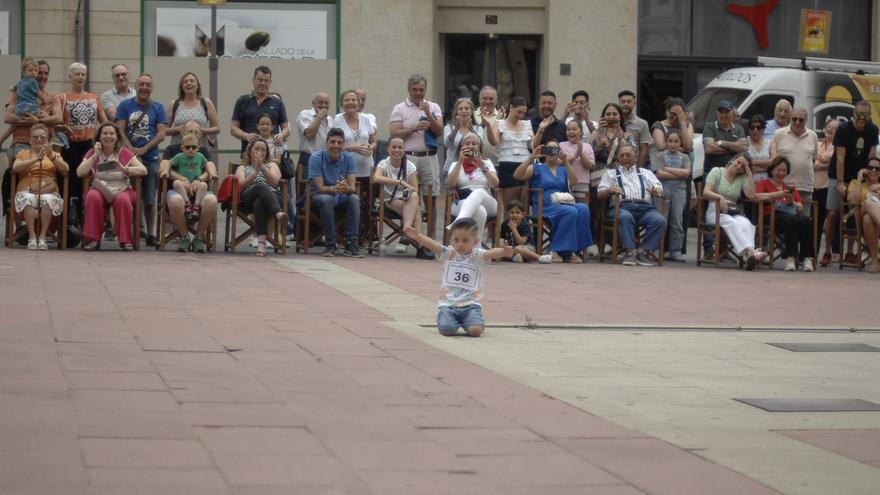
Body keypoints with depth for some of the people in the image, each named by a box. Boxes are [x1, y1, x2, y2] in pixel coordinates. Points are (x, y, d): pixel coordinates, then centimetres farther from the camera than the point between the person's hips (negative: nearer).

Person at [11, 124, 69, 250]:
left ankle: (42, 236, -34)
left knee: (48, 200, -35)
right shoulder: (23, 153, 20)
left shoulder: (54, 154, 23)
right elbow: (15, 168, -1)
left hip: (49, 192, 1)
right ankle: (32, 237, -36)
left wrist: (52, 157, -12)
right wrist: (36, 159, -12)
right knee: (28, 199, -36)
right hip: (27, 191, 0)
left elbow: (65, 169, 5)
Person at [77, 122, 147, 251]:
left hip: (121, 190, -1)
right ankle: (93, 239, -26)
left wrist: (124, 169, -20)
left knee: (122, 200, -35)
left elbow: (144, 170, -4)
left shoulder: (124, 153, 7)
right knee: (93, 198, -33)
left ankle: (126, 240, -24)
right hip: (100, 190, 1)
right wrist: (95, 156, -8)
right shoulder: (92, 153, 11)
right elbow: (79, 172, -4)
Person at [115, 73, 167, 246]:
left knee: (149, 199, 4)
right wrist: (131, 150, -14)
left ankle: (150, 233, 10)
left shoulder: (158, 108, 7)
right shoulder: (125, 106, 7)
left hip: (150, 157, 0)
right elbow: (120, 130, 0)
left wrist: (143, 150, -11)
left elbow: (161, 134, 0)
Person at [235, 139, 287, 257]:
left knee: (259, 203, -40)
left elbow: (274, 182, 6)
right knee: (260, 186, -39)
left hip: (272, 197, 1)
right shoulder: (242, 168, 31)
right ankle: (278, 214, -67)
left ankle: (261, 241, -60)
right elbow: (242, 184, 5)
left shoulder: (271, 165, 31)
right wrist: (256, 171, -7)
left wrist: (262, 167, -6)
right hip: (248, 198, -1)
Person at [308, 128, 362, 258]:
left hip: (341, 197, 3)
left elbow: (352, 187, -15)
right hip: (319, 196, -3)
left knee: (354, 198, -30)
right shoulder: (316, 158, -14)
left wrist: (346, 188, -41)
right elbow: (320, 188, -21)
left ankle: (351, 244, -30)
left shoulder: (349, 158, -6)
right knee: (327, 199, -37)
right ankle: (330, 245, -31)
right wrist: (334, 189, -44)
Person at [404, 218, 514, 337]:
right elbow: (433, 245, -8)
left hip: (471, 304, -1)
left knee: (475, 330, -22)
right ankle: (455, 322, 18)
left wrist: (503, 252, -40)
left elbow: (491, 253, -17)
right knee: (447, 330, -21)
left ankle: (466, 322, 17)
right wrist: (418, 236, -26)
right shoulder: (448, 253, 8)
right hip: (448, 303, 1)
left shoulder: (477, 256, 3)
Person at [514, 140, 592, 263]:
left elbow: (574, 183, 4)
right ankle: (560, 250, -25)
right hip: (546, 206, -4)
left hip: (565, 203, 4)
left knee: (583, 208, -29)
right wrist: (531, 157, -7)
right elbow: (517, 176, -2)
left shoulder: (563, 170, 24)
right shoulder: (537, 168, 15)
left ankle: (576, 250, -26)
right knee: (571, 211, -33)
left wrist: (566, 162, -4)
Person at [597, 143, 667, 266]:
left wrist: (656, 191, -9)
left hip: (645, 208, 2)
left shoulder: (646, 173, 31)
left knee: (660, 220, -31)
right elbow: (600, 195, 16)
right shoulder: (611, 173, 27)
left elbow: (659, 189, 17)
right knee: (625, 217, -39)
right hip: (622, 207, -2)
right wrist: (610, 190, -8)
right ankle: (630, 251, -38)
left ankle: (644, 250, -27)